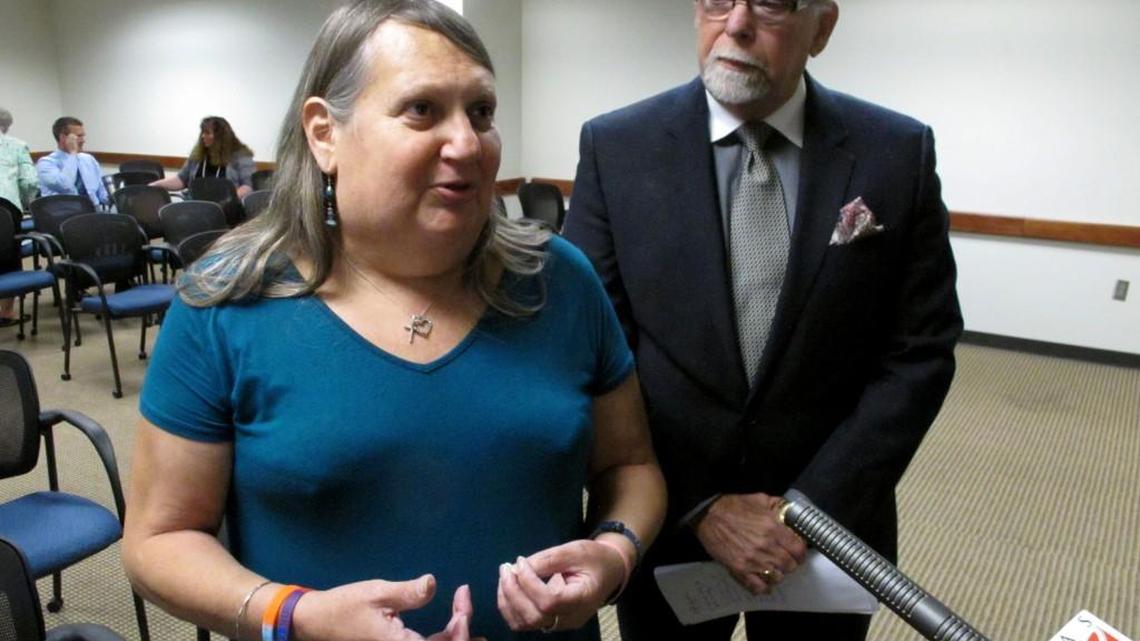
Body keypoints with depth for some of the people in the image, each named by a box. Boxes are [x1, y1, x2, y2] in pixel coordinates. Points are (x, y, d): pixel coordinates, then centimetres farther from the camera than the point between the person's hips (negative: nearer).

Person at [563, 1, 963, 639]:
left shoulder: (900, 153, -6)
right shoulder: (616, 147, -8)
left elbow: (920, 352, -4)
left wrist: (816, 505, -12)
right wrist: (699, 508, -13)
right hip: (664, 528, 0)